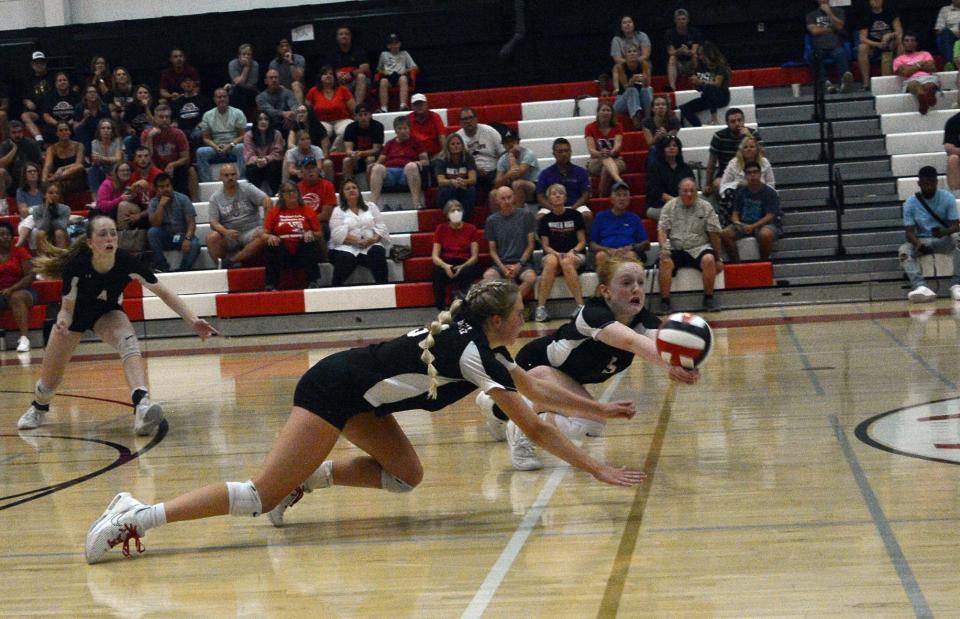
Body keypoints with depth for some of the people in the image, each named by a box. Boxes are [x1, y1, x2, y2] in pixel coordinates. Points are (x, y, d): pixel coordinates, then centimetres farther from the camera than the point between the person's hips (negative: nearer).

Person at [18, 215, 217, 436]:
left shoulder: (127, 263, -30)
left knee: (128, 341, -34)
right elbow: (67, 308, -21)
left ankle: (142, 405, -52)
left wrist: (193, 320, -33)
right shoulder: (76, 266, -34)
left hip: (108, 313, 0)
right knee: (50, 382, 6)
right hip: (76, 313, 0)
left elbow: (163, 293, -22)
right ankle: (38, 408, 44)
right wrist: (62, 322, -44)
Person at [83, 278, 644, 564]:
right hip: (333, 390, -10)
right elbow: (536, 429, -13)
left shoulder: (481, 345, 13)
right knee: (262, 496, -12)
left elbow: (541, 389, 24)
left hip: (358, 396, 10)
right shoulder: (477, 354, -14)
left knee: (405, 475, 8)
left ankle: (301, 480, 12)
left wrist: (602, 410, 25)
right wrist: (600, 470, -9)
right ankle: (137, 514, -13)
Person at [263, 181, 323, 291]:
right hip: (281, 255, 0)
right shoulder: (274, 212, 13)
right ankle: (271, 285, -30)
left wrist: (311, 233, -13)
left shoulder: (308, 211, 12)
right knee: (272, 245, -28)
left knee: (310, 241, -27)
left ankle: (313, 281, -21)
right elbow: (264, 234, 6)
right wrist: (270, 237, -17)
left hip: (303, 253, 0)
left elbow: (320, 234, 9)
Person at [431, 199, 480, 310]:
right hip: (446, 263, 1)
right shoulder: (441, 229, 8)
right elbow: (435, 256, 1)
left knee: (465, 273, -37)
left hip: (465, 264, -1)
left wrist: (462, 267, -20)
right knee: (437, 272, -34)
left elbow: (474, 256, 0)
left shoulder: (471, 229, 6)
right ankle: (440, 307, -21)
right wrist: (445, 266, -21)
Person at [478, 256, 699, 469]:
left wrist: (679, 367, -66)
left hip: (567, 376, 8)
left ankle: (495, 406, 60)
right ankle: (522, 432, -4)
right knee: (590, 422, -32)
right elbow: (630, 341, -57)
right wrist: (669, 365, -74)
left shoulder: (642, 319, -21)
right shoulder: (594, 313, -37)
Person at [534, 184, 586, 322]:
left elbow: (582, 241, 6)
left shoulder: (575, 215, 8)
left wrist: (572, 252, -14)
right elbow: (545, 245, 6)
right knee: (551, 262, -36)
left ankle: (580, 306, -39)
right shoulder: (545, 220, 10)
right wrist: (557, 254, -14)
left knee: (567, 263, -37)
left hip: (575, 255, -1)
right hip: (552, 254, 1)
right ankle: (541, 307, -40)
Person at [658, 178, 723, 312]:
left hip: (699, 248, 0)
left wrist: (718, 259, 5)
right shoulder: (670, 206, 8)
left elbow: (714, 234, 6)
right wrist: (664, 247, -19)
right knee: (665, 261, -31)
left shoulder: (705, 207, 6)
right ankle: (664, 300, -22)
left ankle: (708, 298, -16)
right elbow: (662, 229, 2)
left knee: (709, 259, -32)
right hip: (675, 249, 0)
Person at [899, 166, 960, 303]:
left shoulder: (948, 198, -5)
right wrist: (917, 244, -32)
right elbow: (910, 231, -8)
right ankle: (920, 286, -55)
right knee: (904, 249, -32)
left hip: (944, 240, -1)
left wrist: (944, 232, -34)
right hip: (921, 241, 1)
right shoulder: (910, 204, -4)